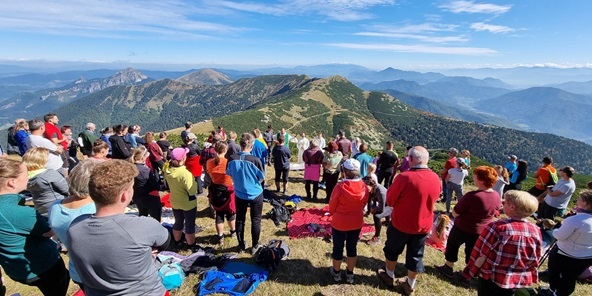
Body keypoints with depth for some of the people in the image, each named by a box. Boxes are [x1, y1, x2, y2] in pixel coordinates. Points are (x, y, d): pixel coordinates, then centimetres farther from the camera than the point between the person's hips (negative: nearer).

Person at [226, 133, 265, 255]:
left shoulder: (232, 159, -13)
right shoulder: (255, 160, -22)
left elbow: (229, 174, 4)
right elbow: (261, 178, -10)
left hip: (239, 195, 3)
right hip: (255, 195, -3)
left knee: (240, 220, 18)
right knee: (256, 221, 13)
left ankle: (241, 245, 31)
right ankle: (255, 246, 24)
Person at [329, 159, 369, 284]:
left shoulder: (340, 187, -25)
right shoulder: (364, 186, -13)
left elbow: (332, 207, -11)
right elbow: (364, 204, 3)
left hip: (339, 223, -3)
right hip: (357, 223, 4)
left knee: (338, 248, 17)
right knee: (352, 247, 21)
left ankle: (336, 273, 36)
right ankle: (350, 274, 37)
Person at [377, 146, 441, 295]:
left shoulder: (404, 177, -26)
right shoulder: (436, 179, -8)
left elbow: (390, 201, -15)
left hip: (401, 223, -4)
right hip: (423, 225, 4)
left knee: (392, 249, 20)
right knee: (416, 255, 20)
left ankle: (389, 276, 39)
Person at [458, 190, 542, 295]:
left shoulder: (497, 227, -24)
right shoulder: (536, 231, -9)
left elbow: (480, 254, -18)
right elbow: (535, 261, 3)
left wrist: (467, 274, -5)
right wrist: (529, 278, 21)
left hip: (492, 278, -4)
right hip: (519, 281, 5)